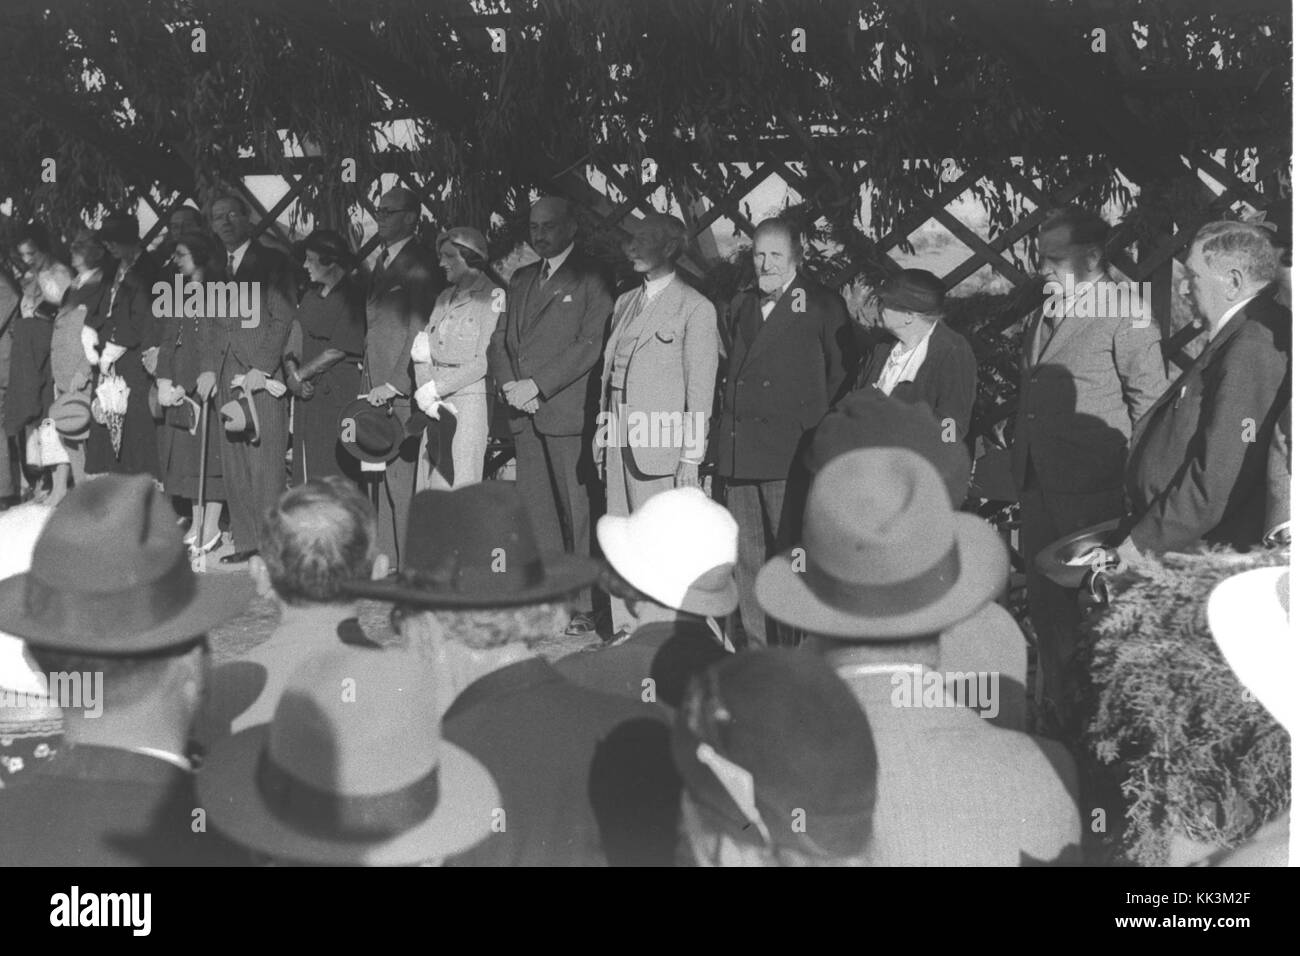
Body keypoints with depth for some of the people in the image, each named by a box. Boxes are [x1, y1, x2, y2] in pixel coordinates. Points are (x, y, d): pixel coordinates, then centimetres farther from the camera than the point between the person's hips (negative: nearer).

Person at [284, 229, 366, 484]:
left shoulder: (351, 297, -7)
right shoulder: (311, 296, 16)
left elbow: (337, 351, -11)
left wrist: (300, 375, -5)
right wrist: (292, 373, -6)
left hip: (338, 394, -7)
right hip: (307, 394, 7)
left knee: (336, 469, -7)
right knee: (305, 470, 5)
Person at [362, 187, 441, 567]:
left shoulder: (418, 267, -8)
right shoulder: (381, 261, 18)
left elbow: (419, 332, -12)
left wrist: (393, 385, -14)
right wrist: (367, 375, 11)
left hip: (402, 391, -8)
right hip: (375, 386, 8)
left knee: (400, 477, -7)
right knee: (382, 476, 8)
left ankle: (404, 565, -2)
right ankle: (385, 560, 12)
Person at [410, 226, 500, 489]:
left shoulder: (494, 297, -4)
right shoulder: (444, 297, 18)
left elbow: (484, 362, -12)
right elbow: (422, 353, 11)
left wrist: (433, 389, -12)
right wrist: (427, 398, -6)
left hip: (471, 401, -6)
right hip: (437, 407, 6)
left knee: (458, 484, -9)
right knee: (428, 490, 2)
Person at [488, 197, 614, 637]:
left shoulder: (591, 279, -1)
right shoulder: (520, 279, 21)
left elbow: (590, 346, -10)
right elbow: (500, 338, 18)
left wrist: (537, 385, -14)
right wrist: (509, 384, -1)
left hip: (569, 412, -6)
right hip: (525, 416, 6)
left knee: (578, 513, -5)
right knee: (535, 511, 6)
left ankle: (586, 607, 1)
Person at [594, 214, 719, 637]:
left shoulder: (696, 308, -4)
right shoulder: (626, 302, 16)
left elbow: (701, 387, -6)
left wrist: (692, 456, -9)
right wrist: (602, 427, 10)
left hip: (660, 443, -6)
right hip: (619, 439, 6)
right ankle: (624, 631, 14)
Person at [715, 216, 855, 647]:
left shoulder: (822, 305, 0)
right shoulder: (740, 306, 17)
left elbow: (842, 374, -2)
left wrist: (817, 427, -6)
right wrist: (725, 434, 11)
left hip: (790, 452, -5)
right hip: (738, 451, 5)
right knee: (747, 556, 9)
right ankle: (755, 641, 18)